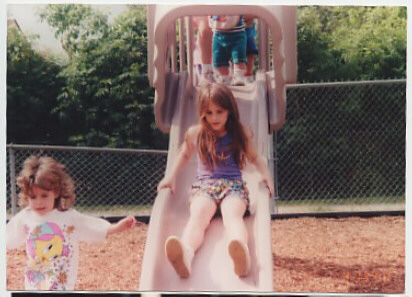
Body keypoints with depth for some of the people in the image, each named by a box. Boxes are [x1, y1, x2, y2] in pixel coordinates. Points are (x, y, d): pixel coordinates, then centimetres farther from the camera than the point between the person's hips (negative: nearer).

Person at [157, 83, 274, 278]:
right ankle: (185, 255, -72)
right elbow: (184, 155, 30)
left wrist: (265, 174, 5)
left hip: (234, 185, 0)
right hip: (204, 184, 0)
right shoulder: (195, 134, 12)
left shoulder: (240, 135, 11)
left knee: (233, 215, -38)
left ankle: (242, 254, -74)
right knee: (197, 216, -36)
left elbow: (254, 157, 25)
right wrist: (171, 177, 16)